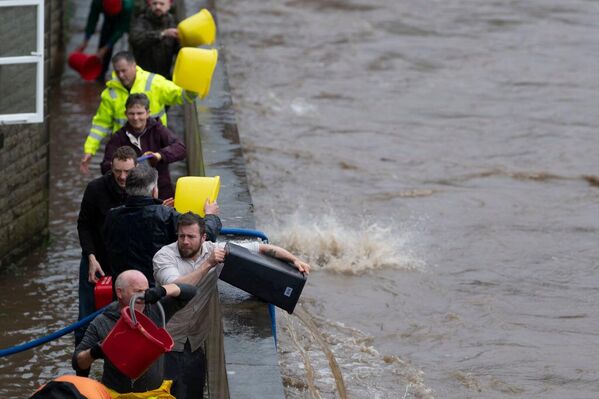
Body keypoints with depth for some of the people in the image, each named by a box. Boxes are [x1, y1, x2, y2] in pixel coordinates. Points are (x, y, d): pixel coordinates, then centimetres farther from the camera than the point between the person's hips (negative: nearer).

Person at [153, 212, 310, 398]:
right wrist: (208, 264, -27)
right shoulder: (164, 256, -11)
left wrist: (294, 259, -11)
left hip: (194, 346, 4)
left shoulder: (215, 250, -2)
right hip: (167, 346, -4)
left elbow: (261, 248, 0)